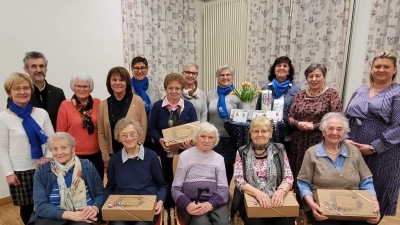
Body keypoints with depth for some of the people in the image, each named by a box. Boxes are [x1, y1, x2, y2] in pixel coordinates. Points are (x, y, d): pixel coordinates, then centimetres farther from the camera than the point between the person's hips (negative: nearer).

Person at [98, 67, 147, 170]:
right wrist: (106, 159, -1)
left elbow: (143, 129, -3)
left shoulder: (137, 101, -5)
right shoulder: (103, 104, 2)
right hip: (113, 155, 2)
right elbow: (101, 134, 3)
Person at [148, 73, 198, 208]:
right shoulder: (157, 106, 4)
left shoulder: (189, 107, 5)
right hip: (163, 153, 0)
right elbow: (151, 128, 3)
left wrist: (191, 142, -16)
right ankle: (166, 209, 26)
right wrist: (160, 140, -16)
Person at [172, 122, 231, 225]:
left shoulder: (219, 158, 11)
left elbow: (224, 188, 5)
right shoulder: (185, 156, 4)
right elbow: (175, 188, 3)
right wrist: (187, 205, -18)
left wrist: (210, 204, -15)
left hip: (215, 202, 2)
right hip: (191, 201, -2)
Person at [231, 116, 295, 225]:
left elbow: (289, 177, 3)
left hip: (275, 199, 1)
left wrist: (281, 191, -19)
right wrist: (257, 192, -20)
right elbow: (238, 180, -2)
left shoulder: (279, 150, 8)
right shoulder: (242, 152, 5)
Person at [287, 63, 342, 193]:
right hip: (299, 142, 4)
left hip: (320, 142, -4)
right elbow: (290, 117, 9)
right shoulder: (300, 95, 9)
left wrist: (313, 126, -16)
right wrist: (298, 124, -11)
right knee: (298, 175, 11)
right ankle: (297, 201, 28)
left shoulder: (331, 94, -3)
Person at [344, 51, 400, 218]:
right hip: (353, 151, 4)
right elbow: (346, 117, 10)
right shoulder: (359, 92, 11)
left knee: (375, 194, 10)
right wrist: (346, 138, -6)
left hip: (381, 154, -4)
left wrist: (373, 147, -17)